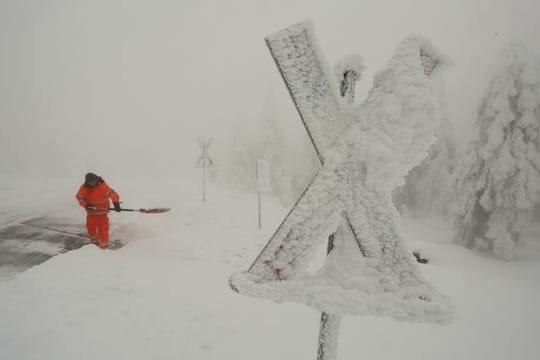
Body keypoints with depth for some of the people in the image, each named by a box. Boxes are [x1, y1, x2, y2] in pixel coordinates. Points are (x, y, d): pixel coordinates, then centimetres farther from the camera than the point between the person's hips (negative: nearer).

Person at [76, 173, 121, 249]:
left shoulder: (103, 187, -22)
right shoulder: (84, 188, -11)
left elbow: (113, 194, -21)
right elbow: (79, 197, 0)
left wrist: (116, 204, -31)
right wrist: (85, 205, -15)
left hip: (102, 211, -4)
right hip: (91, 212, 4)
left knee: (103, 228, -4)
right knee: (90, 227, 16)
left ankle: (104, 245, 3)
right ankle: (95, 242, 38)